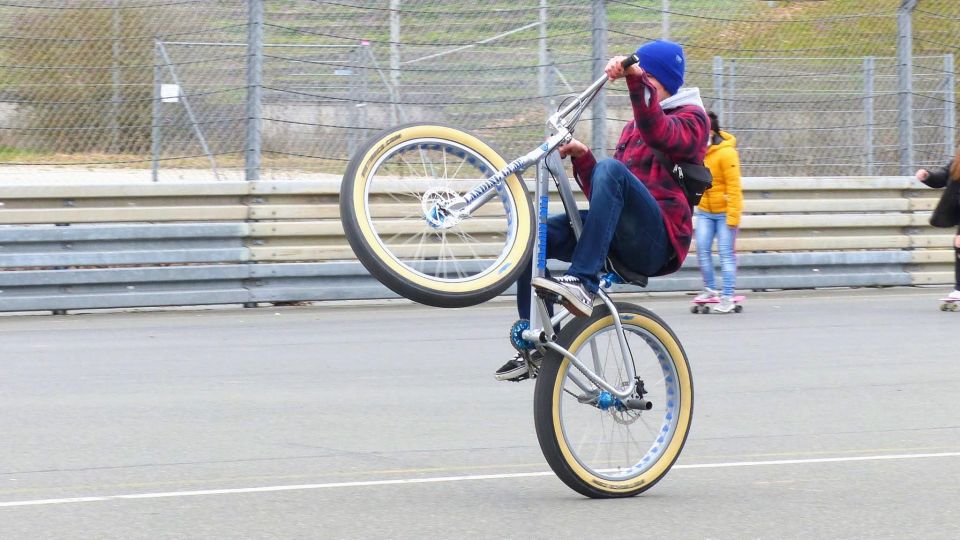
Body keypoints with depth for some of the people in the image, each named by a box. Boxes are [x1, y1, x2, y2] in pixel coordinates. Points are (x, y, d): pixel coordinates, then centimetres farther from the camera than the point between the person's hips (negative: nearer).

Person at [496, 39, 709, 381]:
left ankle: (583, 283, -43)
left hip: (658, 242, -7)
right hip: (621, 238, 7)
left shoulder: (690, 118, 8)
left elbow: (659, 134, -19)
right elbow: (601, 194, 23)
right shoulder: (633, 127, 31)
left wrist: (637, 79, -31)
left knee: (611, 170, -33)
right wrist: (581, 158, 5)